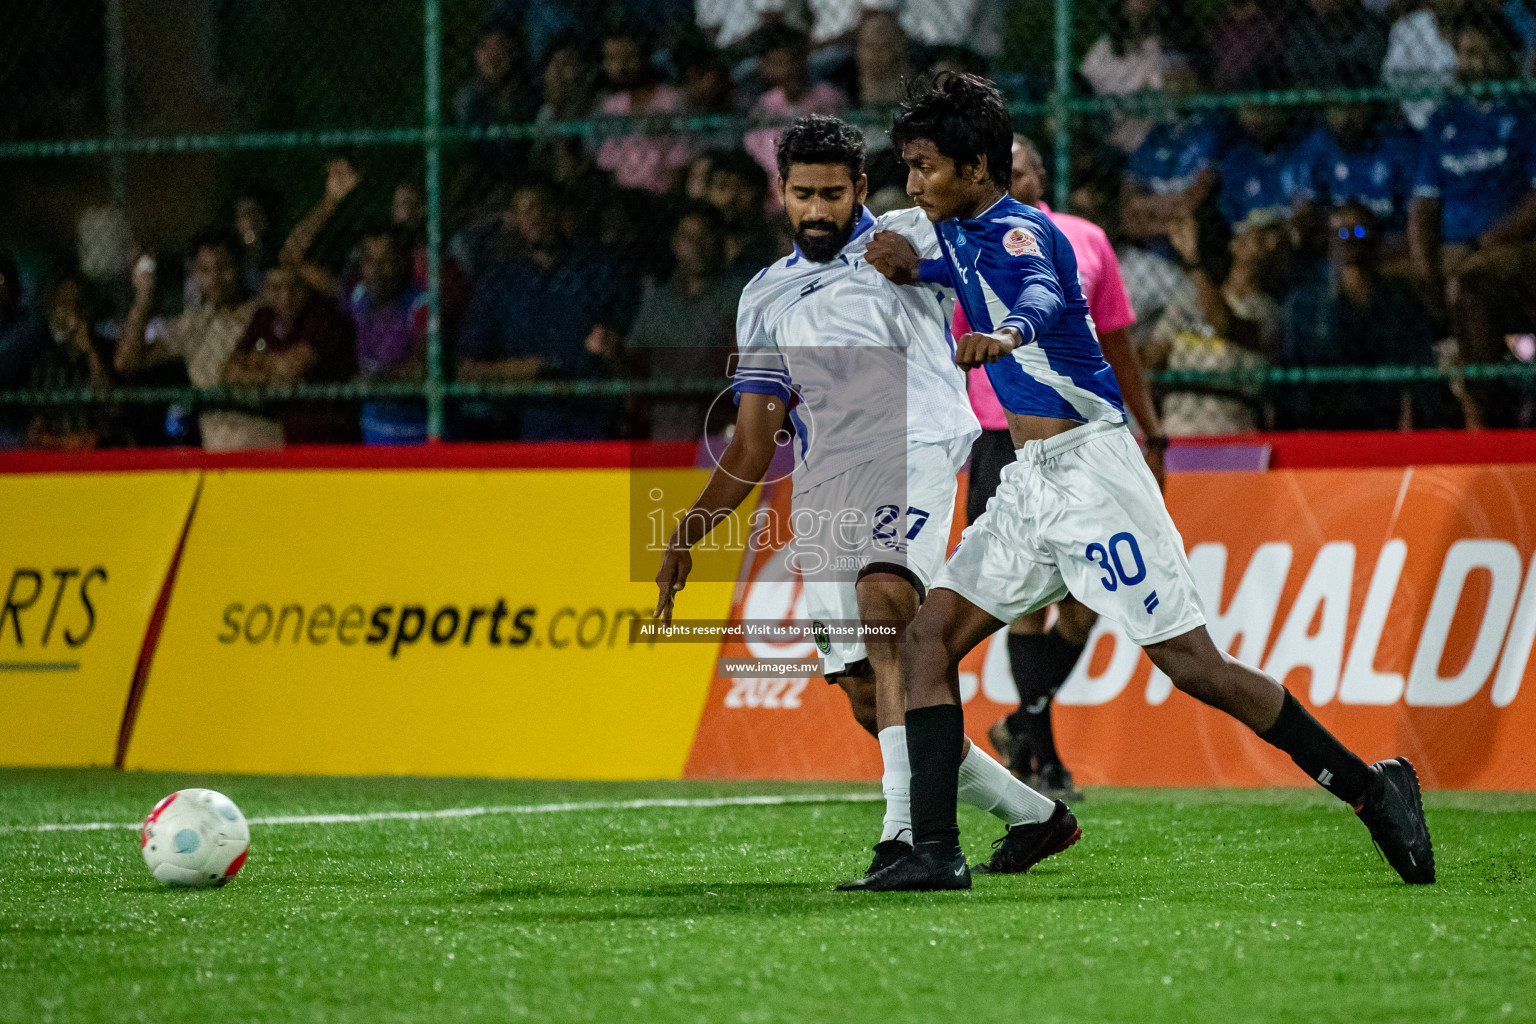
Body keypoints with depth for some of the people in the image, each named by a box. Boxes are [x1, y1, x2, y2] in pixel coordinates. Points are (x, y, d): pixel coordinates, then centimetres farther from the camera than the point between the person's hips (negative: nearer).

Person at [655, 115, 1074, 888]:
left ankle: (904, 829, -43)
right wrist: (686, 537, 17)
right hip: (824, 490, 6)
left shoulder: (910, 239, 11)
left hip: (913, 453, -6)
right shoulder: (766, 299, 24)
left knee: (882, 600, -33)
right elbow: (751, 448, 24)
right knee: (869, 700, 0)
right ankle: (1029, 812, 19)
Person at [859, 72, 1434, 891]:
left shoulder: (1015, 229, -13)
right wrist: (917, 273, 21)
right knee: (928, 639, -1)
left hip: (1089, 468, -9)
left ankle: (1370, 789, -2)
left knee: (1190, 664, -12)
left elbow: (1040, 292, -38)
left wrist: (1007, 332, -61)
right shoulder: (964, 233, 14)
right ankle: (934, 852, -5)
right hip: (1030, 485, 9)